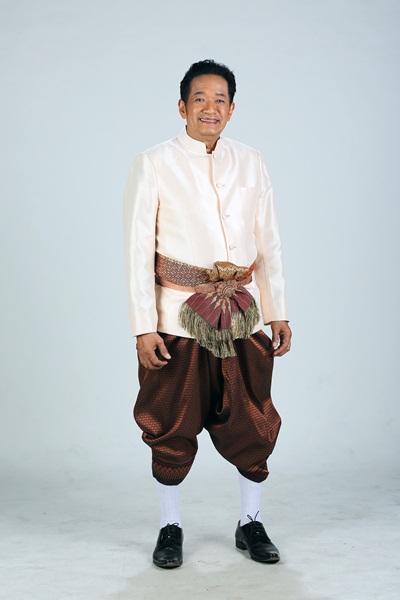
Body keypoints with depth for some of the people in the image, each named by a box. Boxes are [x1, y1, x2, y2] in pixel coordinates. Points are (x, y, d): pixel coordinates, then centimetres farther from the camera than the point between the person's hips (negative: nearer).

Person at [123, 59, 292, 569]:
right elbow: (138, 248, -4)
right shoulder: (153, 164, -2)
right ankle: (170, 527, 22)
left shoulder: (250, 163, 9)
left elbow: (269, 241, 12)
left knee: (251, 422, 7)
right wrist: (143, 325, -9)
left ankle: (251, 523, 24)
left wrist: (278, 312, 9)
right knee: (173, 424, 5)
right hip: (179, 316, -3)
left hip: (243, 314, 3)